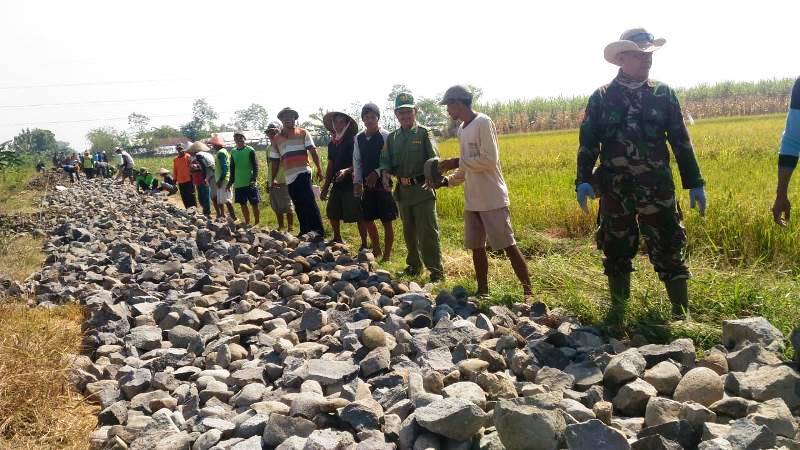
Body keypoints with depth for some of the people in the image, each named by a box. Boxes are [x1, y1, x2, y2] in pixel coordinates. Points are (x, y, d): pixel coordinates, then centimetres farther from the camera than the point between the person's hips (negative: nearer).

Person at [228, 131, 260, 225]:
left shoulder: (250, 150, -6)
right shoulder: (233, 152, 9)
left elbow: (255, 166, -9)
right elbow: (232, 168, 15)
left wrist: (254, 179, -19)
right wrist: (231, 181, 12)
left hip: (250, 183, -5)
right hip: (238, 184, 5)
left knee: (254, 204, -1)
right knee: (243, 204, 11)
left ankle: (257, 223, 7)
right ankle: (247, 223, 22)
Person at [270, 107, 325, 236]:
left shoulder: (302, 133, 4)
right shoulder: (276, 139, 16)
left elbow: (313, 151, -2)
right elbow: (275, 160, 20)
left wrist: (319, 169, -10)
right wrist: (273, 178, 18)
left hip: (303, 173, -5)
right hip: (289, 177, 5)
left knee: (309, 203, -11)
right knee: (299, 207, 11)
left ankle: (319, 232, -8)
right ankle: (305, 232, 19)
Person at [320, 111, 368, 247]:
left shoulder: (353, 140, -9)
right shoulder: (332, 143, 11)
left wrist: (347, 170, -32)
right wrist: (325, 187, 15)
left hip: (352, 184, -7)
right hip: (337, 184, 7)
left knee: (358, 216, -4)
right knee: (332, 213, 13)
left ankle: (364, 244, 5)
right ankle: (337, 240, 32)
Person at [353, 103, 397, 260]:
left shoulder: (385, 136, -9)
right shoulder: (359, 138, 7)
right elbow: (357, 161, 10)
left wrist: (377, 173, -20)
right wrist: (357, 182, 2)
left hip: (383, 185, -5)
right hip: (367, 186, 5)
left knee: (387, 222, 1)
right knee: (368, 220, 12)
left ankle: (387, 254, 13)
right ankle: (376, 250, 30)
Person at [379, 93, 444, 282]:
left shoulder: (424, 133, -3)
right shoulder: (392, 137, 12)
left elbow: (434, 160, -11)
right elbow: (385, 160, 13)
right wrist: (385, 173, -10)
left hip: (422, 189, -5)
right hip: (402, 190, 5)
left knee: (428, 231, -6)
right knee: (409, 231, 15)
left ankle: (436, 271, -1)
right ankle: (414, 265, 29)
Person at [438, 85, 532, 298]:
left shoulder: (483, 122, -11)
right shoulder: (461, 129, 14)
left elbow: (489, 160, -18)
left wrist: (457, 162, -13)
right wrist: (448, 180, 9)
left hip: (492, 200, -8)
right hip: (472, 201, 8)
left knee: (508, 245, -4)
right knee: (476, 247, 11)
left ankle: (528, 291, 4)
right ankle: (482, 291, 22)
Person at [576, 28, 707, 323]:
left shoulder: (664, 94, 6)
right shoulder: (601, 98, 3)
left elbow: (681, 142, 7)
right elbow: (588, 143, 2)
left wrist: (695, 184, 3)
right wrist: (583, 181, -10)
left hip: (658, 189, 0)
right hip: (615, 191, 0)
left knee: (670, 251, 0)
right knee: (617, 253, 10)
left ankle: (682, 314, 11)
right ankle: (617, 312, 24)